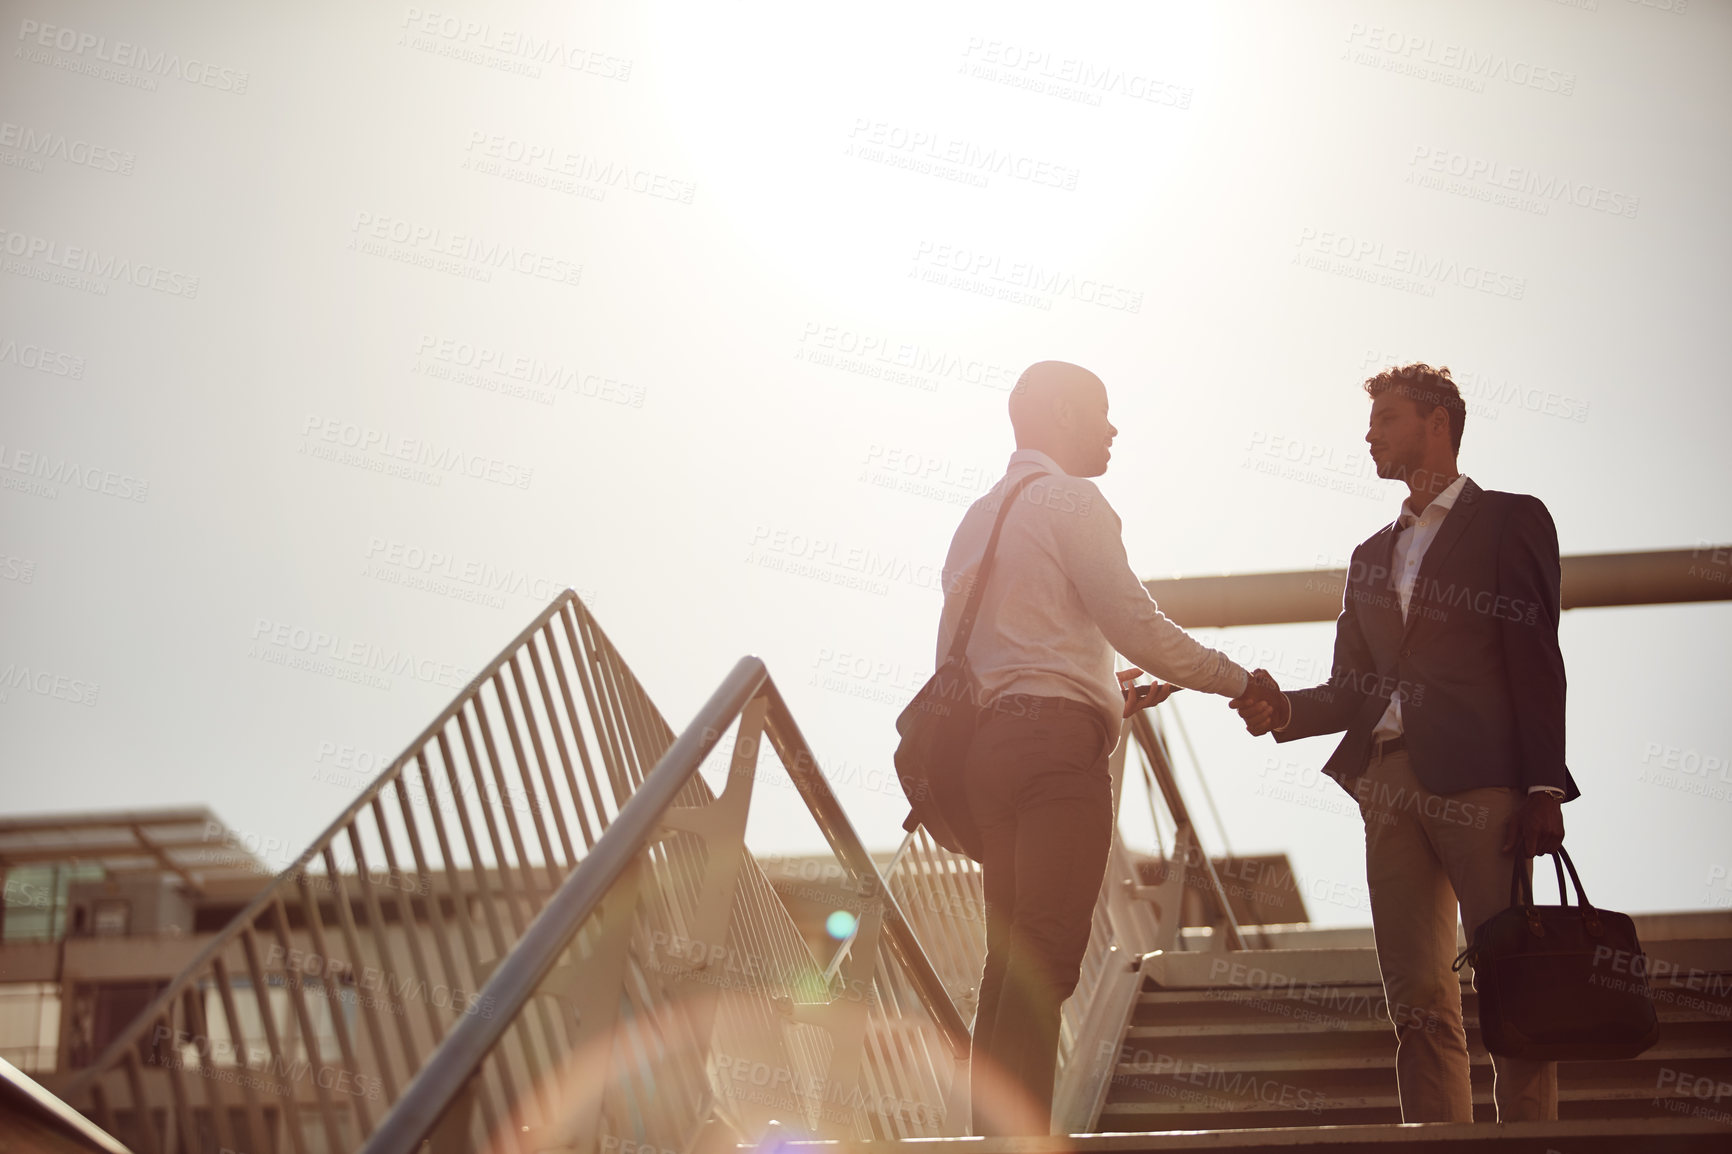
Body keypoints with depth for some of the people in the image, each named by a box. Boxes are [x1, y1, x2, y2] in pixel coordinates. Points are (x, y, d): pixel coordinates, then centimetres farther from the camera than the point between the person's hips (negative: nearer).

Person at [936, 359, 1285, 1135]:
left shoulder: (979, 516, 25)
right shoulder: (1069, 500, 0)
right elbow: (1135, 623, -10)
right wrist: (1237, 680, 3)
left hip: (989, 740, 8)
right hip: (1057, 742, -8)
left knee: (1009, 957, 6)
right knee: (1046, 959, -13)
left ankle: (994, 1130, 3)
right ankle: (1023, 1133, -19)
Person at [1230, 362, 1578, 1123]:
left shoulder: (1511, 521, 6)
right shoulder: (1373, 554, 24)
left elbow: (1536, 665, -3)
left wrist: (1544, 788, -11)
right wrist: (1284, 710, -2)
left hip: (1479, 782, -6)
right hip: (1390, 787, 6)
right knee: (1418, 1003, 2)